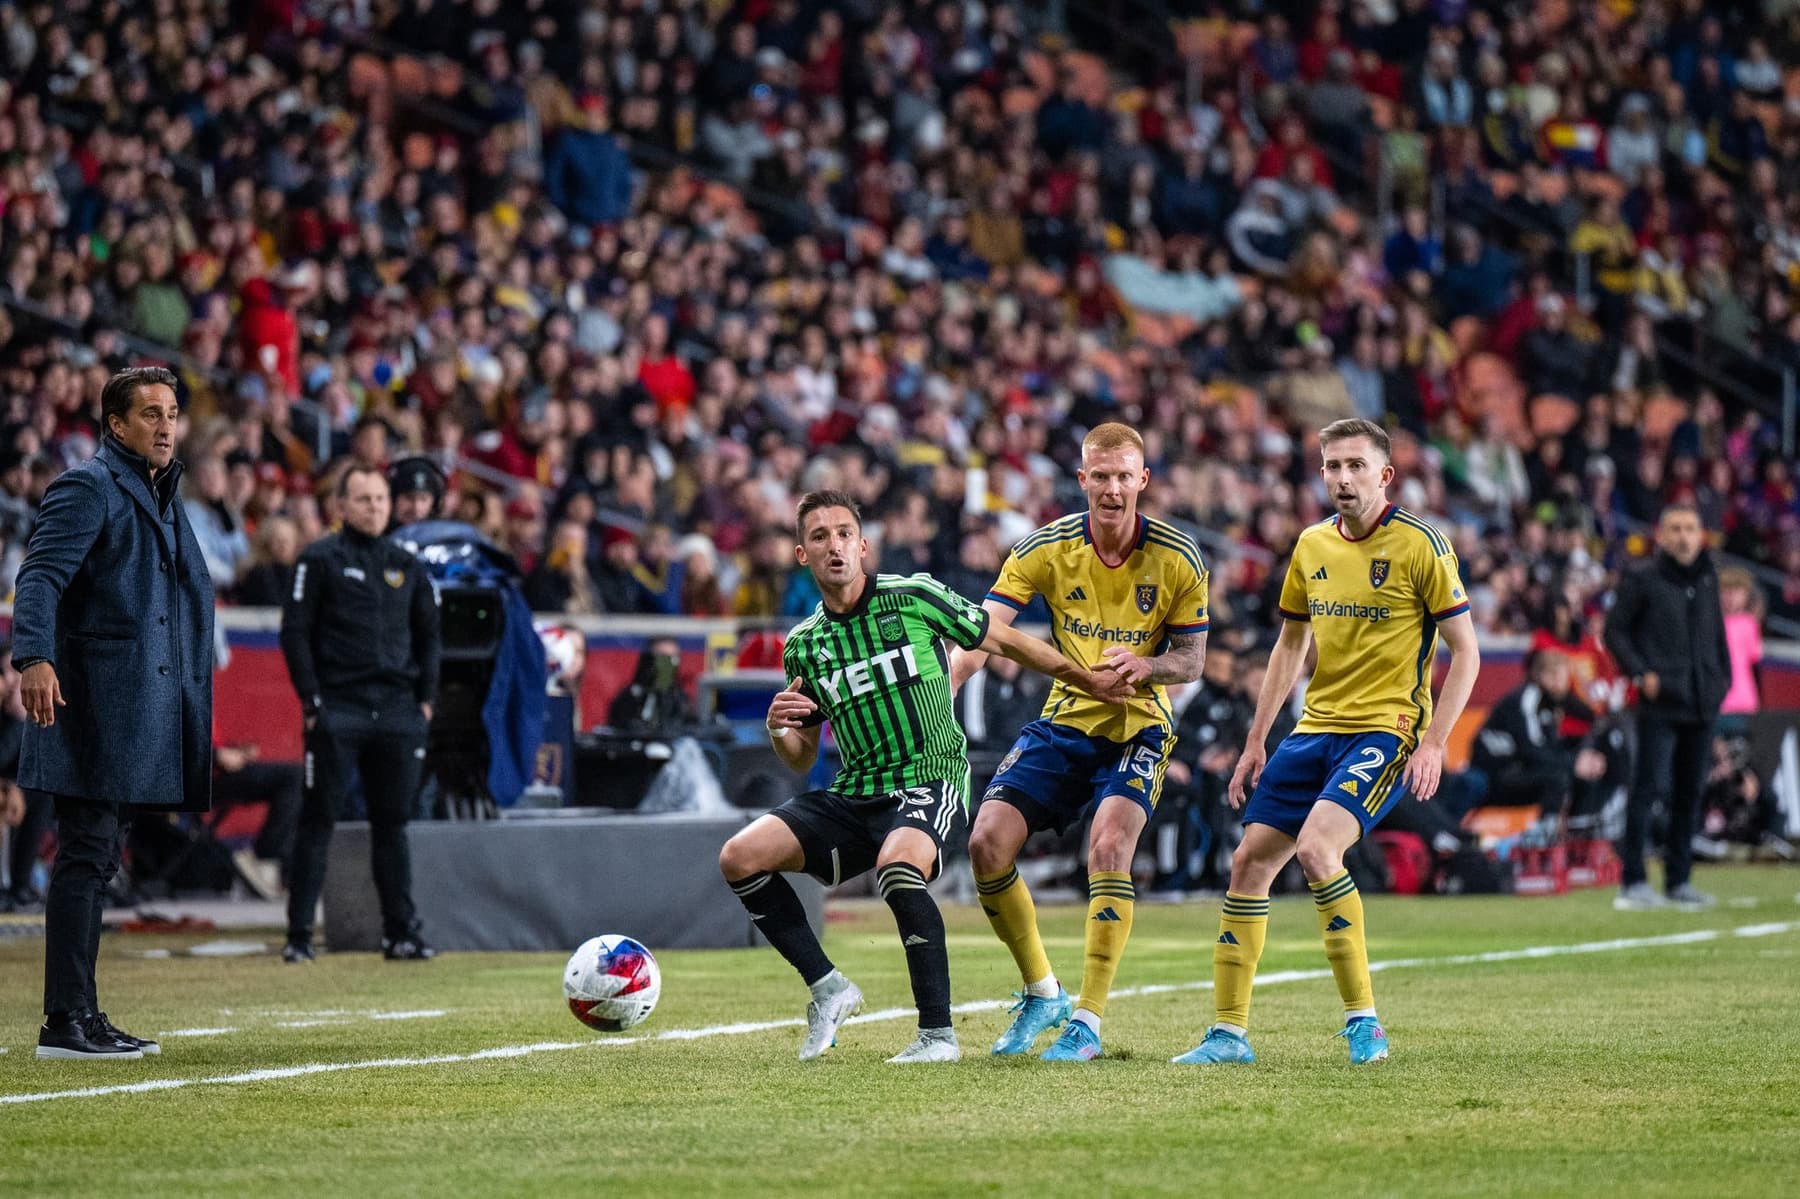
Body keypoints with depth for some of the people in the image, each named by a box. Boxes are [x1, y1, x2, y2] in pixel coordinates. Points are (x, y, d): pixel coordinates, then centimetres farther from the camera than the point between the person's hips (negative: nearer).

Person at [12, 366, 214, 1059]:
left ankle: (81, 1017, 14)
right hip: (94, 699, -9)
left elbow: (191, 592, 30)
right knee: (86, 855, -9)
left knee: (95, 860, 11)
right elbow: (41, 577, -18)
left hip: (141, 709, 9)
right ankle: (65, 1021, -9)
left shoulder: (162, 495, 21)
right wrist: (35, 658, -33)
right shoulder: (87, 487, -7)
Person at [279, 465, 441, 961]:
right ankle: (299, 934, -1)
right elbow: (294, 633, -3)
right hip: (338, 710, -4)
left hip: (398, 711, 4)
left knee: (392, 823, 7)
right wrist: (312, 701, -9)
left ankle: (401, 932, 10)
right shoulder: (320, 560, 0)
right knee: (317, 822, -3)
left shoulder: (406, 564, 14)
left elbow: (428, 634, 20)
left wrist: (426, 697, 10)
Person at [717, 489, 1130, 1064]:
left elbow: (1003, 640, 8)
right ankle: (828, 988, 2)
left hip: (930, 780, -5)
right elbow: (802, 756, 16)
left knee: (897, 866, -37)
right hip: (853, 794, 5)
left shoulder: (913, 597, -4)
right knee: (739, 858, -11)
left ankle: (938, 1033, -26)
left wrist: (1087, 679, 12)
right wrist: (779, 730, -7)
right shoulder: (802, 645, 8)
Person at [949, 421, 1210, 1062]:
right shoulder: (1047, 547, -8)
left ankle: (1087, 1021, -18)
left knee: (1108, 846, -27)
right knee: (987, 841, -11)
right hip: (1064, 721, 3)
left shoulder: (1178, 558, -9)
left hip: (1138, 727, -3)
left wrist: (1145, 664, -25)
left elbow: (1192, 660, -1)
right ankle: (1041, 992, 11)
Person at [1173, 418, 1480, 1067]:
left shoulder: (1420, 544, -9)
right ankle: (1229, 1032, 10)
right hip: (1315, 728, 7)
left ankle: (1362, 1020, -17)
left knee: (1315, 848, -27)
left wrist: (1433, 743, -15)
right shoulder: (1311, 546, 9)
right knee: (1249, 862, 1)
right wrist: (1256, 742, 16)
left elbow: (1465, 651, -7)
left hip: (1386, 731, -7)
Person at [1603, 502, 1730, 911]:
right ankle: (1633, 881, -8)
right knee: (1650, 788, -11)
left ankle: (1679, 880, 15)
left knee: (1689, 792, 8)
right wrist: (1640, 673, -12)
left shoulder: (1707, 579, 14)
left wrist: (1722, 678, 13)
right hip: (1660, 703, -6)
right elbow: (1615, 630, -2)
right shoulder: (1641, 579, -2)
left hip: (1702, 704, 6)